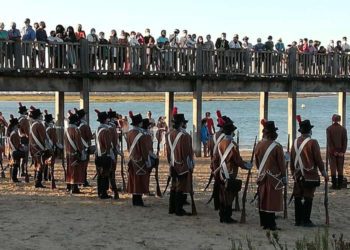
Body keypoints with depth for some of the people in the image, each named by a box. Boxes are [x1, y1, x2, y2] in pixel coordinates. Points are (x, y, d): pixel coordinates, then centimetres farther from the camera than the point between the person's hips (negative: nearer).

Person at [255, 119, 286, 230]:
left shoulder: (259, 145, 1)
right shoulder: (277, 147, -15)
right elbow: (281, 163, -9)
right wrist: (284, 177, 0)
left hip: (262, 177, 5)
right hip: (274, 178, -5)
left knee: (262, 199, 10)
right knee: (272, 200, -1)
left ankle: (264, 223, 16)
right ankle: (271, 224, -1)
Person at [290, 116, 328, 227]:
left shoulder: (295, 142, 6)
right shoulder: (312, 142, -12)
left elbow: (291, 160, 12)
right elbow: (318, 160, -10)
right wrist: (324, 173, 0)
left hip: (298, 176, 6)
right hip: (310, 175, -6)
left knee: (298, 198, 9)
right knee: (308, 198, -2)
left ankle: (298, 220, 13)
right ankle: (306, 221, -1)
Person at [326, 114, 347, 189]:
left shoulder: (329, 129, -4)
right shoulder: (343, 129, 0)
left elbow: (329, 141, -10)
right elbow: (345, 141, -5)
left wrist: (333, 151, -9)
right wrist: (342, 151, -6)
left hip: (332, 151, -1)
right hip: (341, 151, 1)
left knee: (333, 168, 2)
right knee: (340, 168, 6)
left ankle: (334, 185, -2)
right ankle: (340, 185, 4)